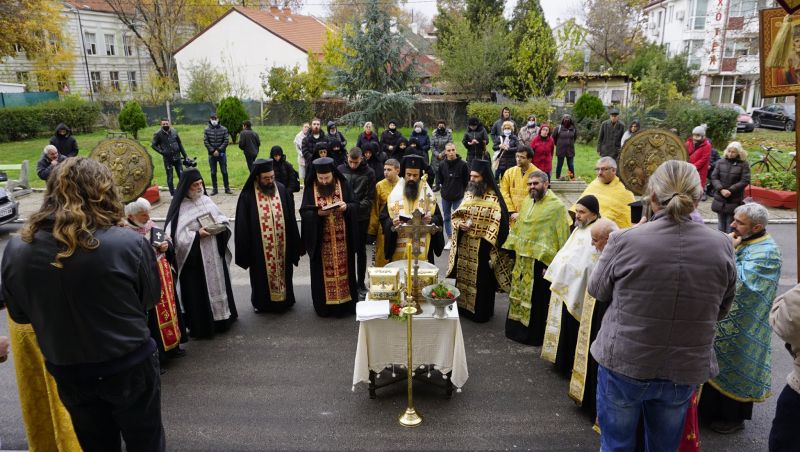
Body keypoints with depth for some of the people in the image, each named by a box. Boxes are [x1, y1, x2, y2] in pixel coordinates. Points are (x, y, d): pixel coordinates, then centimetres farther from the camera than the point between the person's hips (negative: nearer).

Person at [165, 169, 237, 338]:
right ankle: (201, 325, 12)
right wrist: (197, 234, -23)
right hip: (195, 258, -6)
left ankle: (222, 315, 34)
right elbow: (178, 235, -16)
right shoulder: (181, 207, -11)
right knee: (198, 291, 1)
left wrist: (220, 226, -7)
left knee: (218, 283, 17)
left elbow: (222, 219, 13)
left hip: (214, 253, 6)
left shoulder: (207, 200, 7)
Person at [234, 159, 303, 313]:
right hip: (260, 247, -2)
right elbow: (243, 225, -7)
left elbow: (291, 218, 3)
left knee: (283, 272, 18)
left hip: (282, 244, 3)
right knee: (263, 275, 14)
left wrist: (296, 244, 5)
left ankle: (284, 298, 38)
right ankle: (262, 302, 34)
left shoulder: (282, 190, -4)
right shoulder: (248, 195, -13)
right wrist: (245, 250, -6)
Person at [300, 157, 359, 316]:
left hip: (342, 239, 0)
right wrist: (318, 213, -23)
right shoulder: (310, 188, -3)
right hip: (320, 239, 0)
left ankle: (346, 302, 22)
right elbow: (304, 212, -4)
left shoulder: (343, 185, -2)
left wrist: (346, 207, -21)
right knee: (323, 272, 7)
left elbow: (355, 205, 1)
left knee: (343, 269, 9)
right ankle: (324, 304, 21)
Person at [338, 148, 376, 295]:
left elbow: (370, 197, -7)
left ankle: (361, 283, 20)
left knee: (361, 251, 9)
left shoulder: (369, 172, -4)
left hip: (361, 218, -1)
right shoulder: (340, 170, 1)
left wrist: (356, 207, -20)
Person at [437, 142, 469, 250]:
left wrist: (460, 189, 2)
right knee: (446, 218, 11)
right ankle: (450, 239, 24)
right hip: (445, 196, 3)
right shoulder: (442, 165, -5)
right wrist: (446, 187, 5)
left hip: (458, 197, -3)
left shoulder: (462, 164, -13)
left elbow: (467, 180, -3)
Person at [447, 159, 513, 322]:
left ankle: (481, 312, 19)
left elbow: (498, 224, -14)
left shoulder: (494, 199, -12)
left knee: (481, 280, 5)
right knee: (464, 277, 15)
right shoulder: (468, 194, 7)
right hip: (464, 246, 6)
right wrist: (460, 224, -10)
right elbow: (456, 215, 12)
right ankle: (463, 306, 30)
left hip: (482, 247, -6)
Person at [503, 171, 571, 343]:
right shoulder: (528, 202, 9)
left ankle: (534, 335, 20)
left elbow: (562, 238, -16)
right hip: (522, 259, 7)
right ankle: (517, 328, 34)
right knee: (519, 295, 17)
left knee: (536, 300, 4)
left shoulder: (556, 206, -14)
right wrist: (512, 248, 15)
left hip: (540, 260, -7)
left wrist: (553, 264, -19)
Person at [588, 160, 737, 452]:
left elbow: (597, 291, -3)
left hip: (624, 365, -2)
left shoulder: (625, 241, -20)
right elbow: (721, 310, 4)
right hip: (686, 372, 3)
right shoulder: (722, 247, -10)